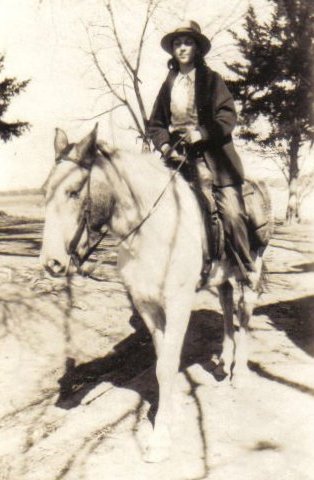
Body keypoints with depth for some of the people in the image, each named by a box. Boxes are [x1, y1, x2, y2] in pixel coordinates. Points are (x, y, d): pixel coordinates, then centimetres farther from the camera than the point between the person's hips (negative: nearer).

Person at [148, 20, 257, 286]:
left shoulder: (211, 79, 7)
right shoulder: (169, 85, 17)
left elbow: (228, 115, -4)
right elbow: (155, 123, 16)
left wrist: (201, 133, -18)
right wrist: (165, 145, -4)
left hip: (214, 153, -3)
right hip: (180, 156, 3)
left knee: (232, 212, -10)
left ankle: (248, 269, 4)